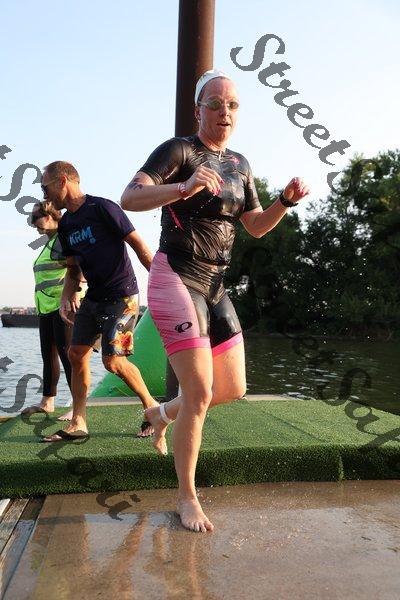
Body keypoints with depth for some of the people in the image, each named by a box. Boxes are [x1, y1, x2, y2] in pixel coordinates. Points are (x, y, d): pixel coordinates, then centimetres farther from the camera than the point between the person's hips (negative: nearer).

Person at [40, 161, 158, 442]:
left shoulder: (103, 208, -12)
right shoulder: (66, 225, 11)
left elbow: (139, 245, -13)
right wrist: (68, 296, 1)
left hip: (122, 297, -8)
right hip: (93, 298, 8)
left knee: (113, 361, -11)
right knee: (77, 353, 5)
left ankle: (152, 406, 12)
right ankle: (78, 424, 16)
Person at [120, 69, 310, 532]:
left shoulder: (239, 164, 15)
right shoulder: (178, 149, -6)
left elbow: (256, 227, 16)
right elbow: (129, 199, -18)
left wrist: (287, 200, -2)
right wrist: (184, 187, -34)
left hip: (214, 287, 7)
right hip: (176, 280, -7)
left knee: (233, 389, 9)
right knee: (200, 393, -10)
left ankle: (162, 413, 35)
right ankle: (187, 498, 10)